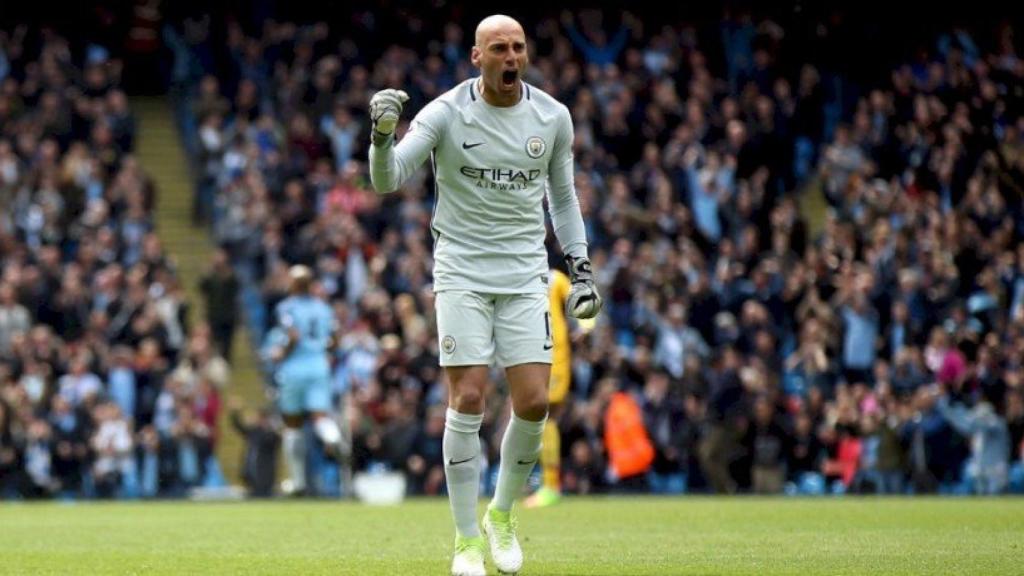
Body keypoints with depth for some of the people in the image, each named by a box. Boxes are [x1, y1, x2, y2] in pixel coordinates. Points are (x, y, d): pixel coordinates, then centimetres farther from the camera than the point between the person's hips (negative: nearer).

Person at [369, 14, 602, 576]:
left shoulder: (552, 117, 2)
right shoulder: (446, 113, -9)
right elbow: (387, 180, -16)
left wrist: (580, 270, 12)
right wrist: (382, 135, -36)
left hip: (526, 275, 3)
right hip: (461, 272, -3)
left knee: (533, 403, -6)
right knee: (467, 400, -9)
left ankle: (502, 513, 18)